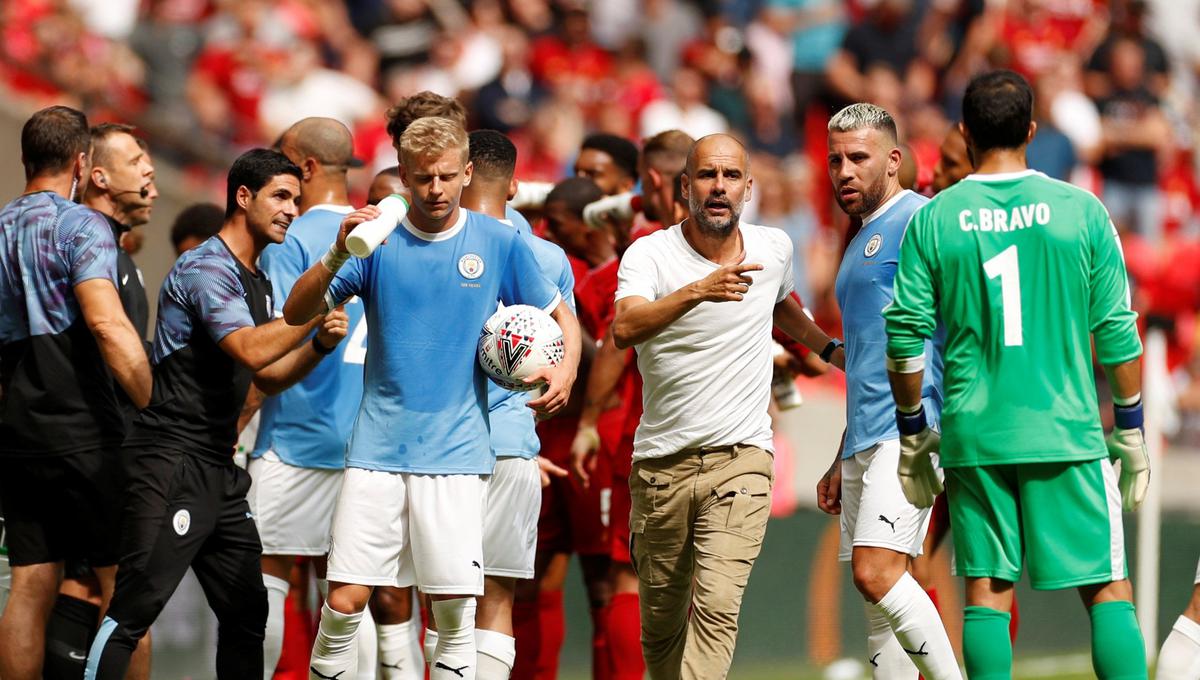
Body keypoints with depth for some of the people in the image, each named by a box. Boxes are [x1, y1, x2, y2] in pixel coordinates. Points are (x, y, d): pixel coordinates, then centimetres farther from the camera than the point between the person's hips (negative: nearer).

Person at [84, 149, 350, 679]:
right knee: (134, 609, -15)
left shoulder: (258, 284, 19)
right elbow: (250, 351, -24)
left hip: (219, 468, 10)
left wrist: (320, 345, 3)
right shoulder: (207, 268, -12)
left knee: (247, 612, 10)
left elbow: (267, 377, 20)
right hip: (170, 462, -10)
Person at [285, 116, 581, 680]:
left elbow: (560, 316, 15)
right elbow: (296, 314, -3)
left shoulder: (499, 243, 3)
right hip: (377, 451, 0)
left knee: (455, 612, -5)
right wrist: (338, 255, -21)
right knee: (344, 603, -6)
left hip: (454, 457, 0)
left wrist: (565, 370, -6)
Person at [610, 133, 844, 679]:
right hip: (662, 463, 0)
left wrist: (832, 349, 24)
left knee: (716, 607, -19)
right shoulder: (650, 253, -7)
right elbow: (624, 329, -29)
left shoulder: (774, 248, 5)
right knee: (660, 623, 9)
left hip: (740, 456, 0)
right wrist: (698, 290, -42)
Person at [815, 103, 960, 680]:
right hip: (867, 438, 10)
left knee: (878, 572, -21)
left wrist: (924, 429, -22)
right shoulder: (862, 241, 24)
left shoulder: (917, 219, -6)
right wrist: (843, 462, 28)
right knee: (879, 603, 5)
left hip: (909, 429, -10)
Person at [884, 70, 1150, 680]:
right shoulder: (1080, 211, -1)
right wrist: (1130, 432, 9)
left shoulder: (934, 220, 0)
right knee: (1107, 588, 2)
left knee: (986, 590, 6)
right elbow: (1117, 334, 0)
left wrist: (912, 434, 12)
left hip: (974, 438, 1)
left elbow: (904, 338, 0)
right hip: (1067, 432, -1)